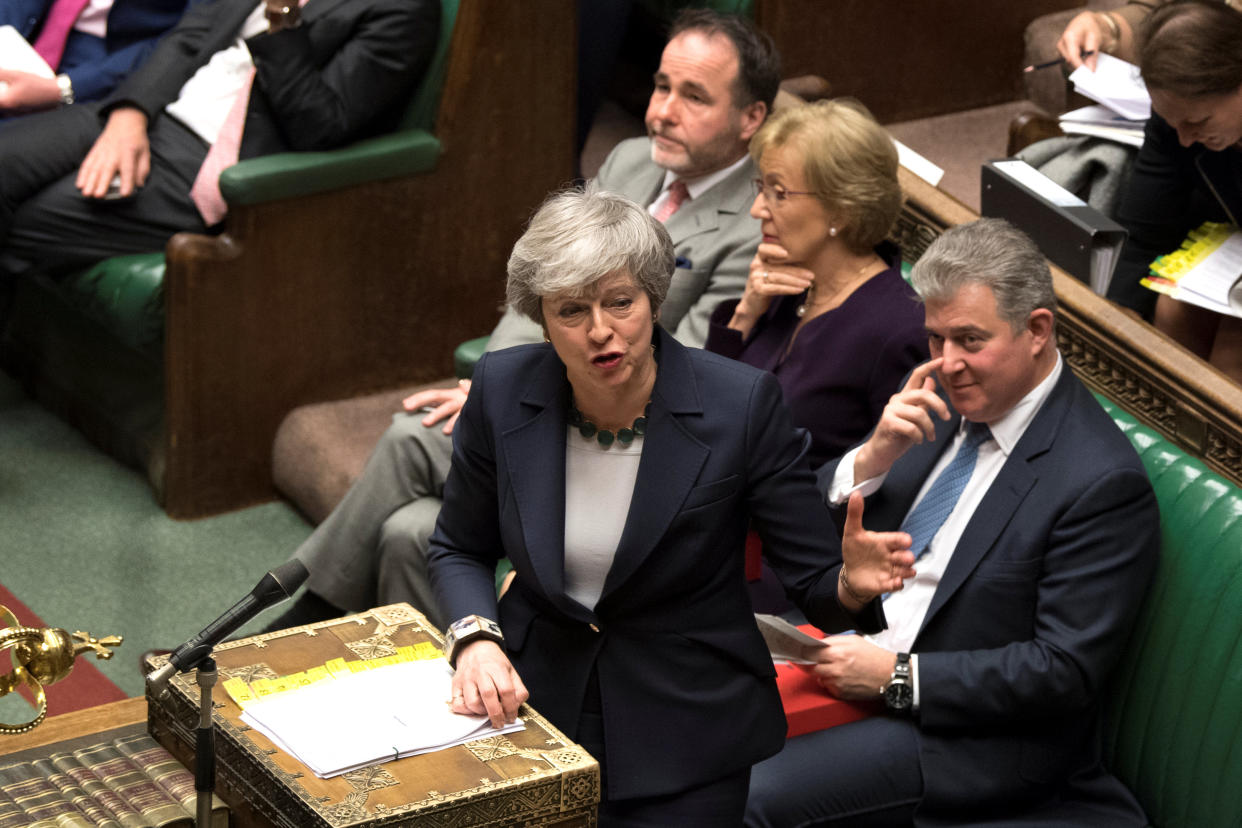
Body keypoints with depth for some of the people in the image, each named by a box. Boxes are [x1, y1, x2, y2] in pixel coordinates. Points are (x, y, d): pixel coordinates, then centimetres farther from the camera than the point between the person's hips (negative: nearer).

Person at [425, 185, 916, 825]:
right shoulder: (502, 389, -7)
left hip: (684, 736, -2)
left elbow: (815, 582, -9)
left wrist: (852, 585, -33)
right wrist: (475, 640, -11)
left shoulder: (740, 404, -15)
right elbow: (459, 550, 9)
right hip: (529, 696, 3)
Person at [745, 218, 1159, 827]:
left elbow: (1066, 670, -18)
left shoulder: (1103, 483, -16)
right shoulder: (934, 400, 7)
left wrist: (898, 677, -21)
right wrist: (874, 457, -12)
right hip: (851, 650, 7)